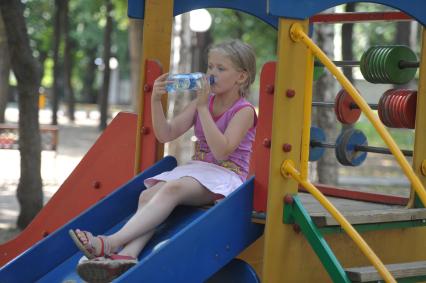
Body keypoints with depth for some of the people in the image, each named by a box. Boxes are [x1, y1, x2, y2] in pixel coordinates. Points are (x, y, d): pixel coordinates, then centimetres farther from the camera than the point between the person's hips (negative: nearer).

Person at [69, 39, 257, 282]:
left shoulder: (244, 111, -5)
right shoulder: (203, 101, 15)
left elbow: (221, 151, -20)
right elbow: (166, 134, 9)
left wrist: (203, 108, -18)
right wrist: (156, 101, -7)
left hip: (226, 175, -7)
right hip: (196, 169, 7)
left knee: (172, 188, -34)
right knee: (148, 195, -23)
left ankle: (110, 243, -48)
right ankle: (126, 255, -49)